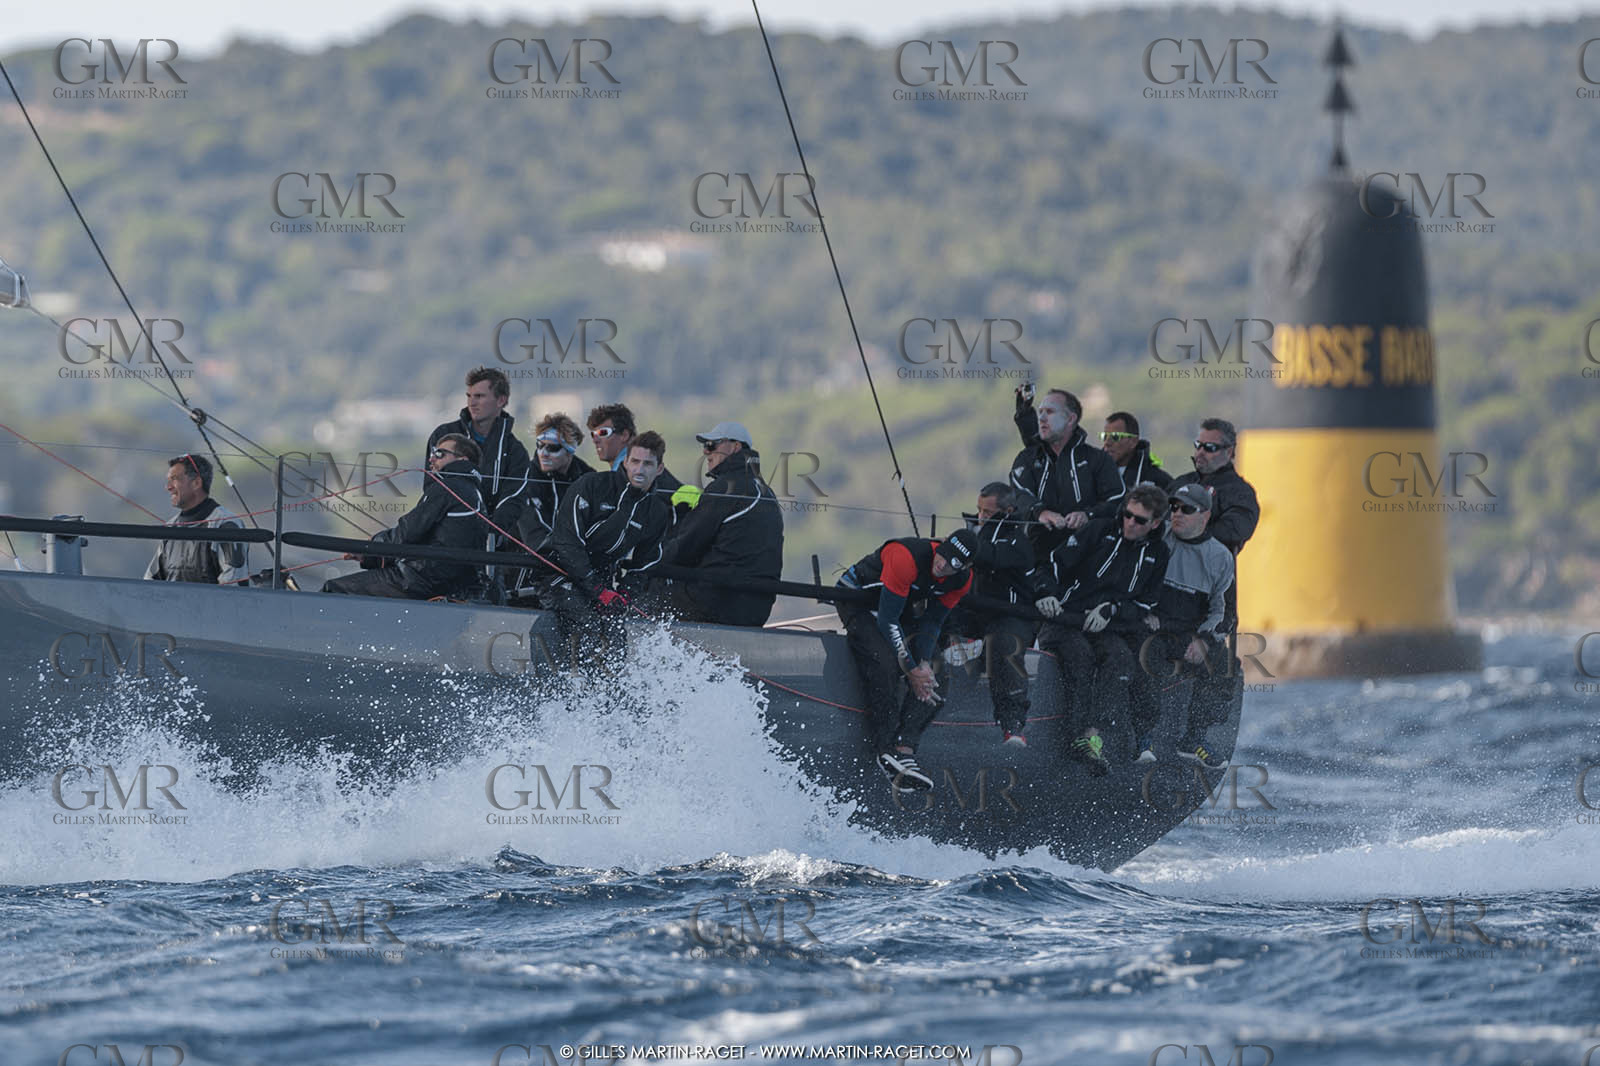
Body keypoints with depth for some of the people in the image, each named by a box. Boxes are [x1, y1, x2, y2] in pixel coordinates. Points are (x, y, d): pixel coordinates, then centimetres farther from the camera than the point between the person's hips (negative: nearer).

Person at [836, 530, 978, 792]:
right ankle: (888, 750, -29)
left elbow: (932, 622, -4)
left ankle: (904, 748, -20)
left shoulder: (962, 580, -15)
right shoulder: (906, 557, -37)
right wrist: (911, 669, -27)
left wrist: (924, 664, -19)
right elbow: (887, 621, -32)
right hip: (856, 600, -7)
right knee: (884, 665, -30)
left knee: (931, 684, -9)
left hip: (901, 606, 7)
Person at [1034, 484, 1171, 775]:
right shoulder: (1099, 531, 8)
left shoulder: (1156, 553, 14)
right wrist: (1046, 593, -13)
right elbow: (1056, 562, 6)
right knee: (1079, 654, -35)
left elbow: (1145, 604, 11)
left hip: (1108, 631, 2)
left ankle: (1091, 733, -49)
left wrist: (1111, 610, -6)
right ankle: (1084, 735, -48)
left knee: (1120, 657, -32)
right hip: (1065, 622, -2)